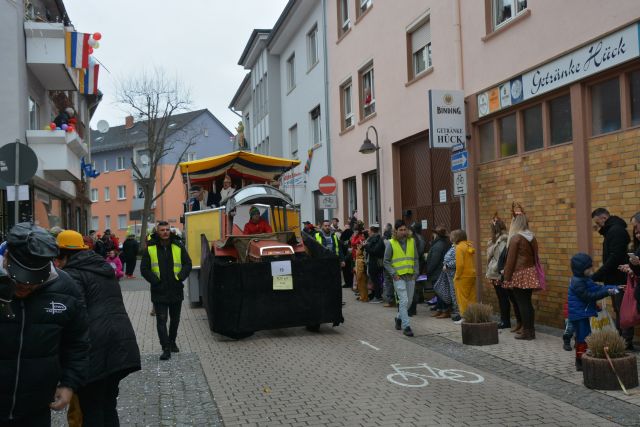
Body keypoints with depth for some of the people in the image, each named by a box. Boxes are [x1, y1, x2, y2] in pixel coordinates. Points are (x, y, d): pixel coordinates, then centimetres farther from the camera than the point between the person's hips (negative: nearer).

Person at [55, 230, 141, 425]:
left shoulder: (72, 275, -6)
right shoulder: (105, 269, 21)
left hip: (95, 350, -8)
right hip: (121, 343, 8)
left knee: (91, 410, 2)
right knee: (108, 404, 18)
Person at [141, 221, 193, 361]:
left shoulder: (178, 247, 1)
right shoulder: (150, 249, -3)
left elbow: (188, 264, 3)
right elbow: (144, 269, -2)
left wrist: (180, 277, -11)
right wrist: (155, 281, -13)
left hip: (176, 290, 3)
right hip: (159, 292, -2)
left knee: (175, 320, 16)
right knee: (161, 321, -5)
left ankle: (172, 342, 35)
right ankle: (166, 348, -1)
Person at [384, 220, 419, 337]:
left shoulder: (412, 241, 7)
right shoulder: (391, 243, -5)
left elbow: (415, 258, 14)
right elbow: (386, 261, -1)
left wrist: (415, 272, 5)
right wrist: (393, 274, -8)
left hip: (410, 276, 5)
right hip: (399, 277, -4)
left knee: (408, 301, 12)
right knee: (404, 300, -11)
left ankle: (399, 318, 36)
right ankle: (406, 326, -7)